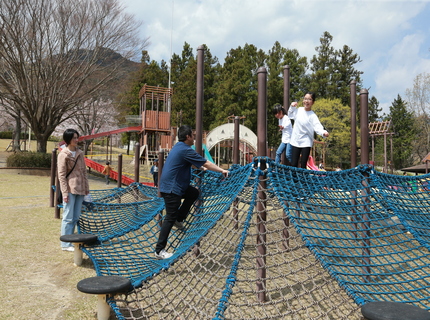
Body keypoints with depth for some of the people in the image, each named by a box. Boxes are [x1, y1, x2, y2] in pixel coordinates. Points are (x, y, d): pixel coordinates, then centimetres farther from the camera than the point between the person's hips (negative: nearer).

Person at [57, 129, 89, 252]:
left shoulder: (80, 153, 11)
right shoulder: (63, 154, -7)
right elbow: (61, 175, -9)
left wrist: (86, 187, 12)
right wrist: (65, 192, -14)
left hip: (80, 189, 6)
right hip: (70, 189, -6)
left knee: (76, 217, 12)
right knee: (68, 217, -1)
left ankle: (70, 241, 23)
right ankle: (66, 244, 9)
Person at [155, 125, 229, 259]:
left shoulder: (179, 147, 12)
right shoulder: (186, 150, -18)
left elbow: (192, 162, 31)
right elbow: (206, 163, -16)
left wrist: (201, 167, 38)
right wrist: (222, 170, -6)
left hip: (173, 186, 10)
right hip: (171, 188, -10)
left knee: (194, 193, 18)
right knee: (170, 218, -5)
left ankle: (179, 220, 19)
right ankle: (159, 251, 2)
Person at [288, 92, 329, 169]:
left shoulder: (312, 116, -12)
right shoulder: (298, 110, 3)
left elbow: (318, 127, -24)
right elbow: (290, 115, 23)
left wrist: (324, 132, -45)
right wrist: (292, 107, 6)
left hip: (306, 143, -4)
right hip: (295, 141, 4)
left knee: (303, 166, -2)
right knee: (293, 164, 6)